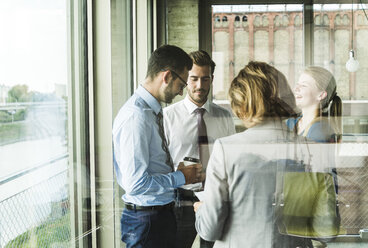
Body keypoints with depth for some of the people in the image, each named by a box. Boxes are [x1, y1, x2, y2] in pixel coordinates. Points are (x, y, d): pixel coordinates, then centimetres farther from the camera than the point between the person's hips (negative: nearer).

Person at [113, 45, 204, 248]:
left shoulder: (152, 111, 9)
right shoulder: (136, 116, -21)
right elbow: (135, 183, -25)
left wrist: (176, 170, 6)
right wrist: (180, 177, -14)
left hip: (162, 214, 9)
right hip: (146, 221, -9)